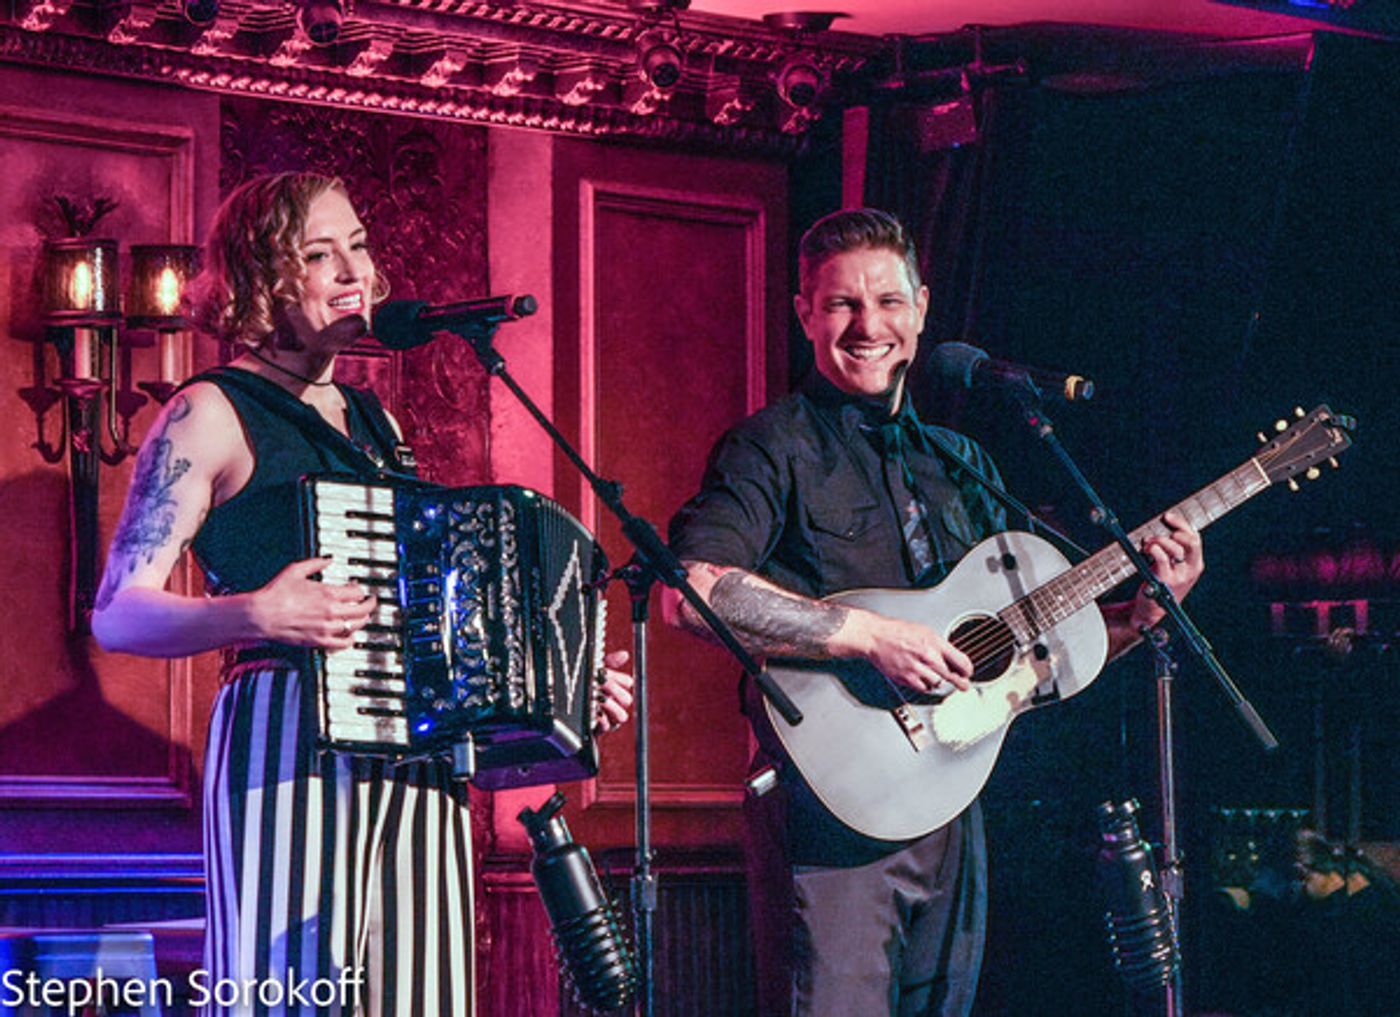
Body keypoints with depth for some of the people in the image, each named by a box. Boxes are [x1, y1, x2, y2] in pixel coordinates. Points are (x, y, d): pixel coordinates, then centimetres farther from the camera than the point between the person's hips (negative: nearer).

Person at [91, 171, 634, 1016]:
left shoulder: (373, 422, 23)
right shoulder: (213, 415, 2)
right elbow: (118, 613, -4)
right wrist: (253, 614, -21)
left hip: (420, 762, 6)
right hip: (288, 747, -6)